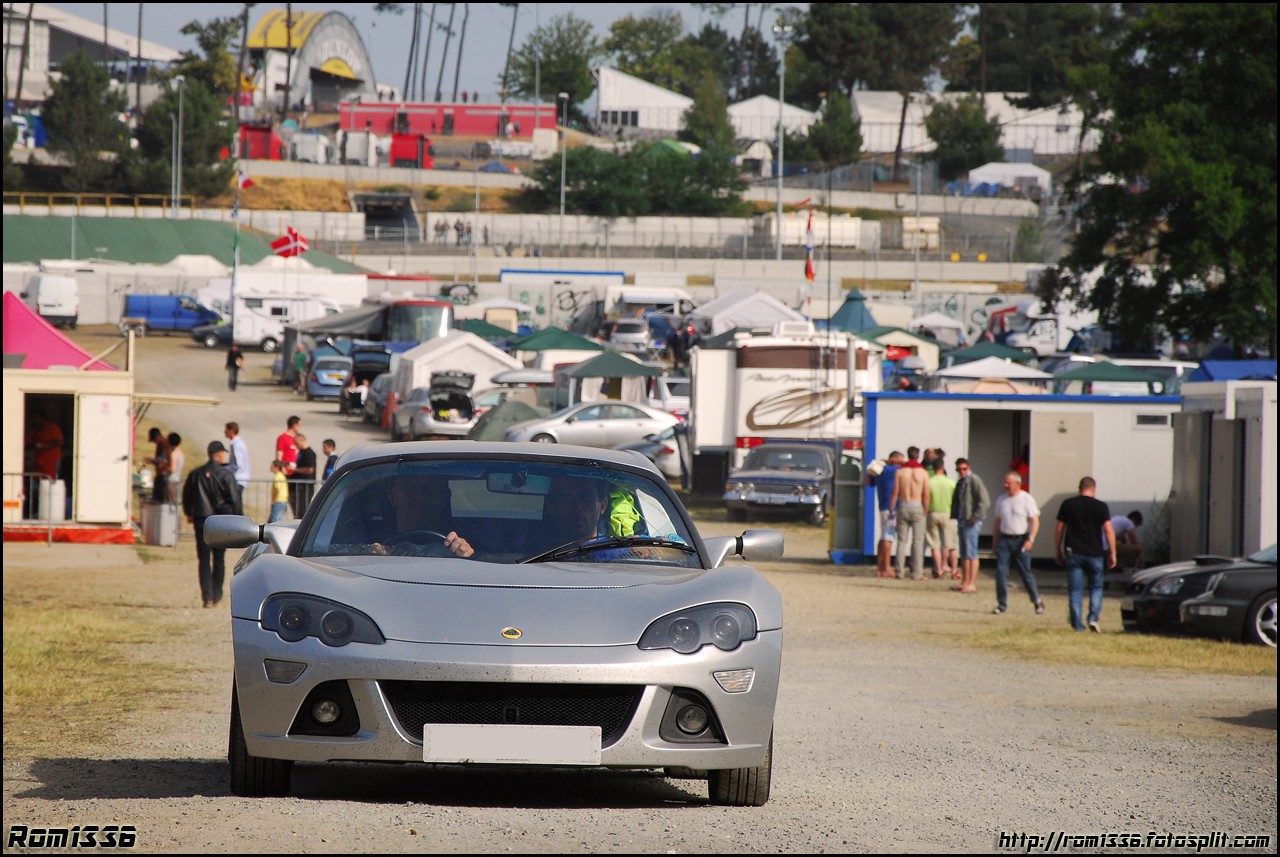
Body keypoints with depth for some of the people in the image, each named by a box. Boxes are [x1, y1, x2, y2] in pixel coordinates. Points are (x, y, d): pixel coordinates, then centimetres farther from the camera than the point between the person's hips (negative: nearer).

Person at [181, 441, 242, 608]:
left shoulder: (195, 474, 3)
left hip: (201, 520, 2)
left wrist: (189, 514, 29)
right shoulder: (225, 475, -8)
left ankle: (207, 596, -8)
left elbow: (186, 496, 13)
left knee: (203, 559, 2)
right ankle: (216, 594, 18)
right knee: (219, 559, 12)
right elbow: (234, 500, -10)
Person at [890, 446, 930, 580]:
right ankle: (917, 573, -3)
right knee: (918, 541, 1)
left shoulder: (900, 471, 0)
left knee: (901, 541, 7)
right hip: (917, 507, -2)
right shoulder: (922, 472, -4)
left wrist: (891, 509, 6)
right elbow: (926, 495, -6)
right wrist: (925, 511, 3)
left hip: (903, 507, 2)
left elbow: (895, 493, -1)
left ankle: (900, 572, 5)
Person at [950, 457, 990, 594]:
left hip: (971, 523, -9)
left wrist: (975, 517, -19)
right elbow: (955, 501, 27)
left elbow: (985, 501, -17)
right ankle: (965, 582, 18)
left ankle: (972, 584, -6)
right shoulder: (960, 483, 17)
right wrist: (954, 515, 12)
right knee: (964, 554, 12)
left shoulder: (975, 480, -10)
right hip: (962, 521, 9)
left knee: (971, 553, -7)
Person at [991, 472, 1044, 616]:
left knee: (1025, 571, 0)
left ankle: (1037, 601, 17)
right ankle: (1002, 604, 0)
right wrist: (995, 542, 15)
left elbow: (1035, 521, -7)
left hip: (1021, 540, -4)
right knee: (1001, 571, -5)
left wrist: (1030, 540, -18)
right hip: (1004, 539, 4)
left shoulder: (1027, 499, -5)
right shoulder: (1001, 500, 11)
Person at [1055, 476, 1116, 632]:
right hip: (1094, 554, -1)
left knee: (1075, 591, 4)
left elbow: (1059, 529, 6)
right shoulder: (1100, 506, -1)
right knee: (1096, 587, 13)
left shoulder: (1067, 504, 3)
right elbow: (1108, 530, -7)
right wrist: (1112, 554, -2)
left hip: (1073, 553, 1)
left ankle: (1077, 625, 0)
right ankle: (1094, 618, -3)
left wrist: (1057, 550, 15)